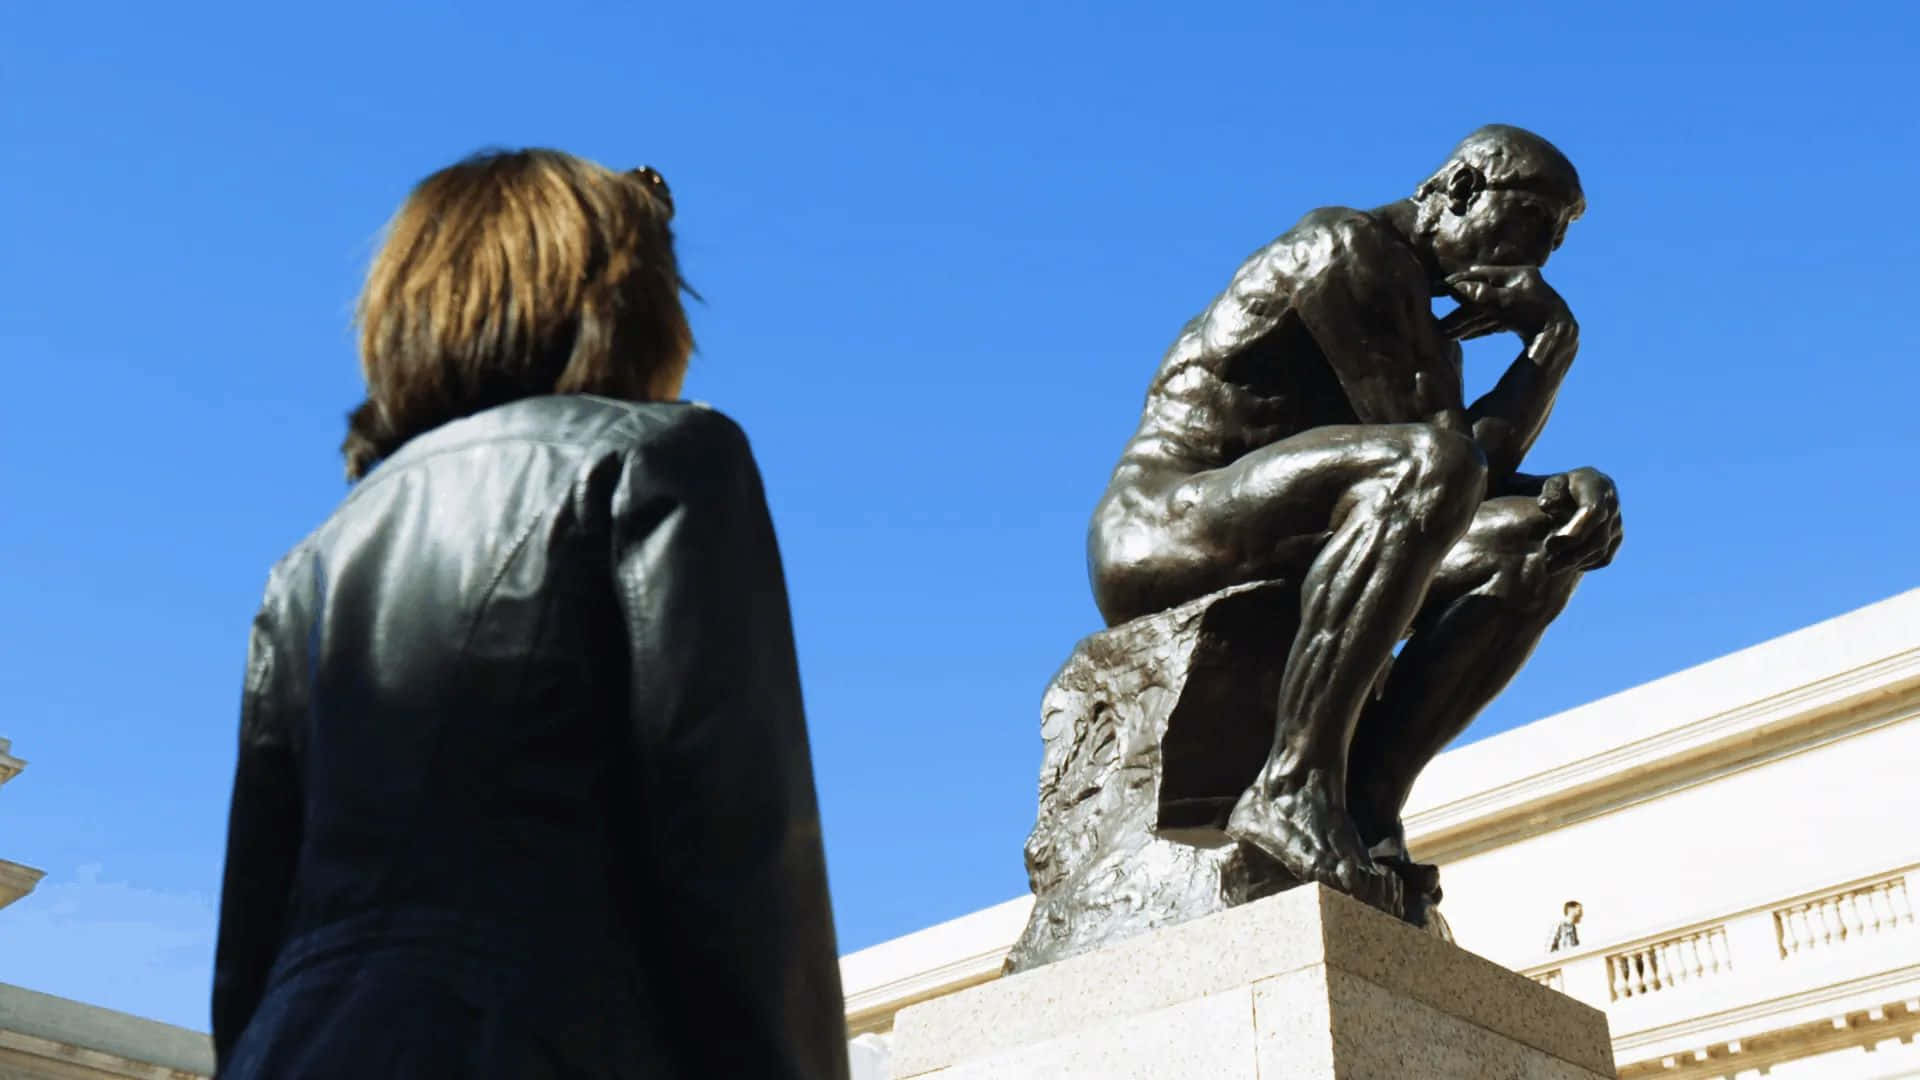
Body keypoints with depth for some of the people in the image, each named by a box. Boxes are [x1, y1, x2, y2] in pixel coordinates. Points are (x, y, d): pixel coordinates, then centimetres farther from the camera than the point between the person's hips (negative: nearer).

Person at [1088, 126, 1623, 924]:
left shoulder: (1427, 329, 22)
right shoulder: (1348, 251, -8)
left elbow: (1477, 480, 14)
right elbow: (1446, 449, -16)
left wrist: (1572, 491, -5)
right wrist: (1553, 339, -5)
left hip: (1267, 583, 9)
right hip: (1159, 539, -9)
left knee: (1541, 542, 0)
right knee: (1425, 462, -32)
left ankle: (1368, 798, -17)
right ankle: (1293, 787, -35)